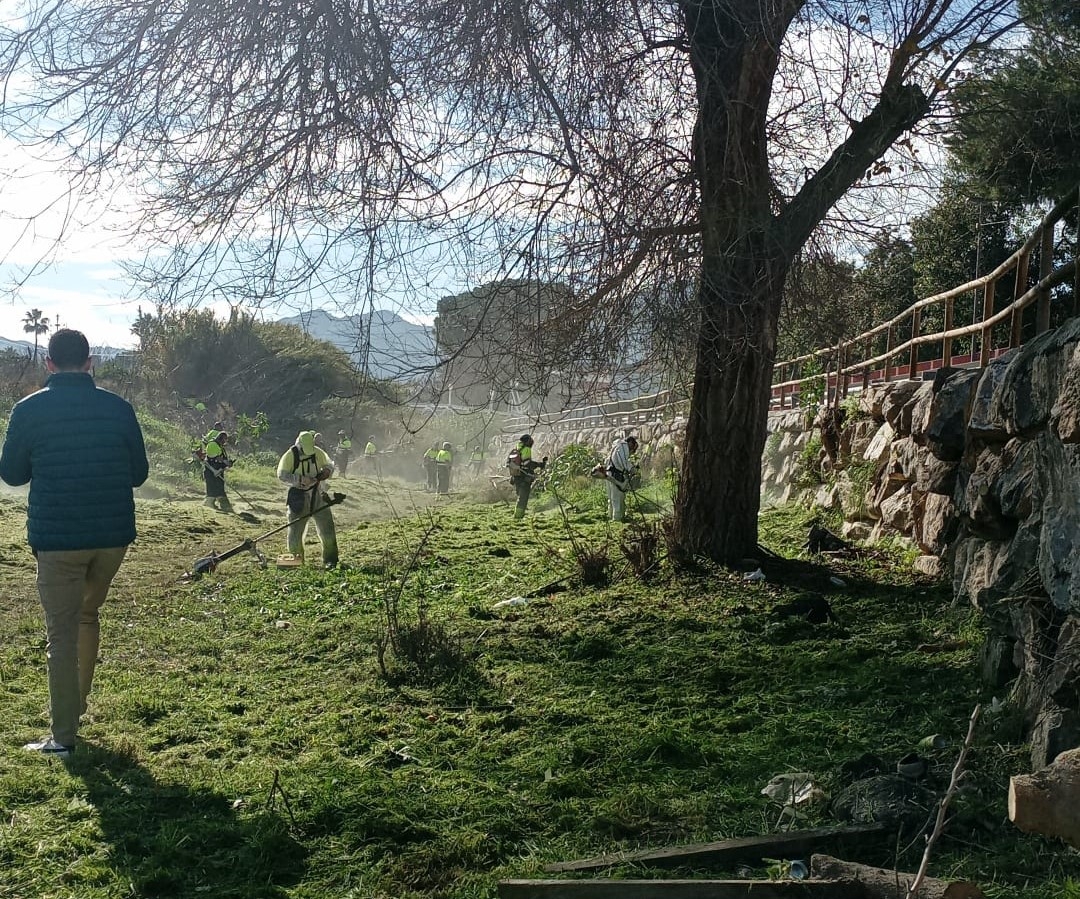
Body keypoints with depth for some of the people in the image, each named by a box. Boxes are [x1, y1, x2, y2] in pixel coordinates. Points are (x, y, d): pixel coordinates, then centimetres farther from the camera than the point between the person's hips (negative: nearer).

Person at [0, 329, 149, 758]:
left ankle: (63, 736, 7)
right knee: (87, 614, 23)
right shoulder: (118, 408, -2)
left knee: (62, 632, 4)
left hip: (57, 538, -3)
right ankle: (75, 705, 31)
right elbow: (138, 473, 7)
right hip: (113, 534, 3)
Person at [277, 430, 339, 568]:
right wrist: (300, 479, -26)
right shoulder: (290, 455, -10)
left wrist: (326, 471, -13)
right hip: (298, 498, -2)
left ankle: (330, 560, 11)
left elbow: (329, 466, 11)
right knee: (295, 529, 1)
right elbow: (282, 475, -15)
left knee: (327, 528, 1)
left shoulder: (318, 453, -1)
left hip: (317, 496, 2)